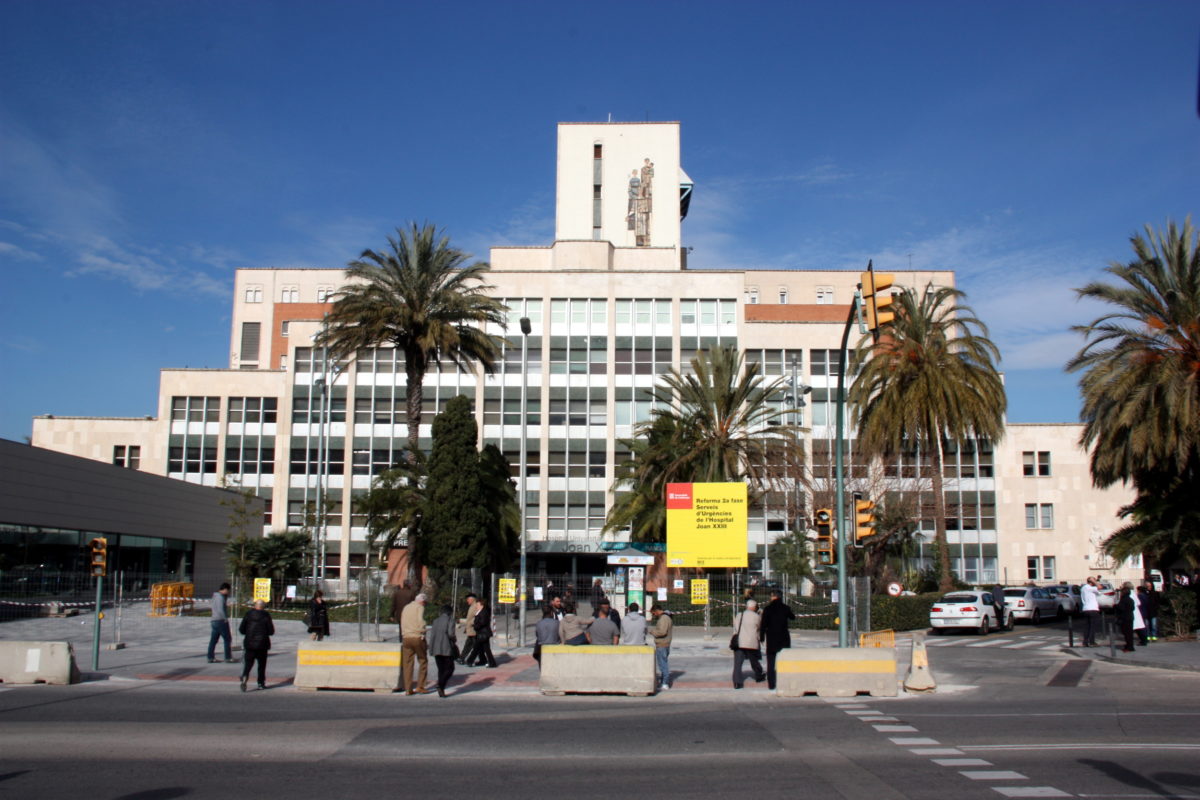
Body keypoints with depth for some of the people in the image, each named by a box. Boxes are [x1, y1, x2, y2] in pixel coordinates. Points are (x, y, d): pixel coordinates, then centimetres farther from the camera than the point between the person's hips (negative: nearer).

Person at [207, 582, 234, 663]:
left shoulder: (216, 596, 15)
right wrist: (225, 618, -17)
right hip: (221, 621, -9)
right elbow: (220, 610, -24)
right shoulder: (220, 597, -15)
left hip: (214, 621, 9)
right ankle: (228, 658, 0)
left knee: (213, 640, 9)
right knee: (227, 639, -1)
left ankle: (210, 657, 10)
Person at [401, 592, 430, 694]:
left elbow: (402, 622, 15)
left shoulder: (406, 607, 17)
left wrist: (404, 634, 13)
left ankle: (408, 689, 5)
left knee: (407, 664, 6)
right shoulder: (420, 607, -3)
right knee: (423, 661, 8)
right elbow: (420, 621, -15)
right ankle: (420, 686, 3)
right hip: (417, 637, -5)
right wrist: (423, 633, -5)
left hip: (406, 638, 5)